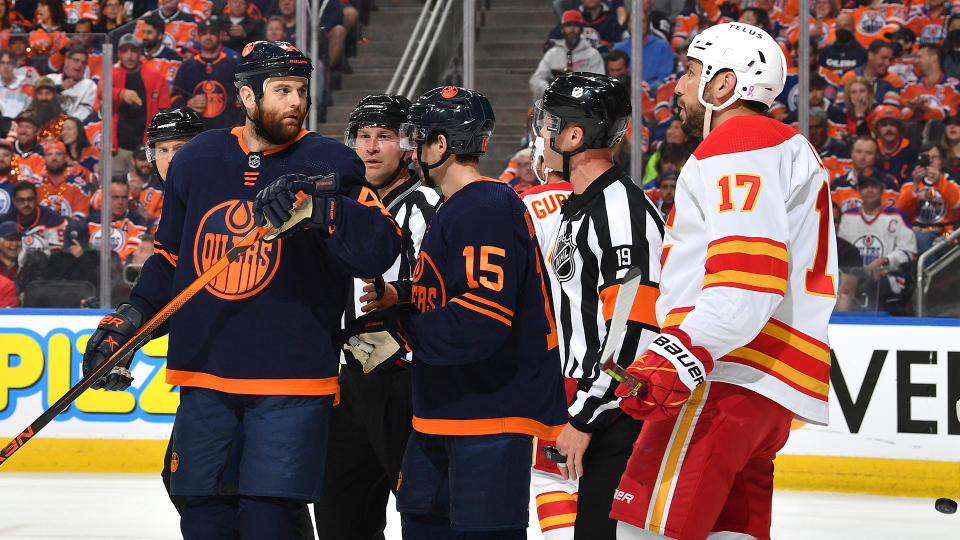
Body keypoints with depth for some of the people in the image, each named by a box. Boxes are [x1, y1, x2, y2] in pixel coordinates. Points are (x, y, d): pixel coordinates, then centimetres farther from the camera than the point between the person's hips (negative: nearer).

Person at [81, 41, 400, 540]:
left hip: (290, 379, -4)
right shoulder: (196, 161, 10)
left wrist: (322, 208, -28)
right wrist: (129, 319, 9)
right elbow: (170, 257, 20)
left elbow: (379, 250, -14)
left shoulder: (329, 165, -2)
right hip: (205, 374, 4)